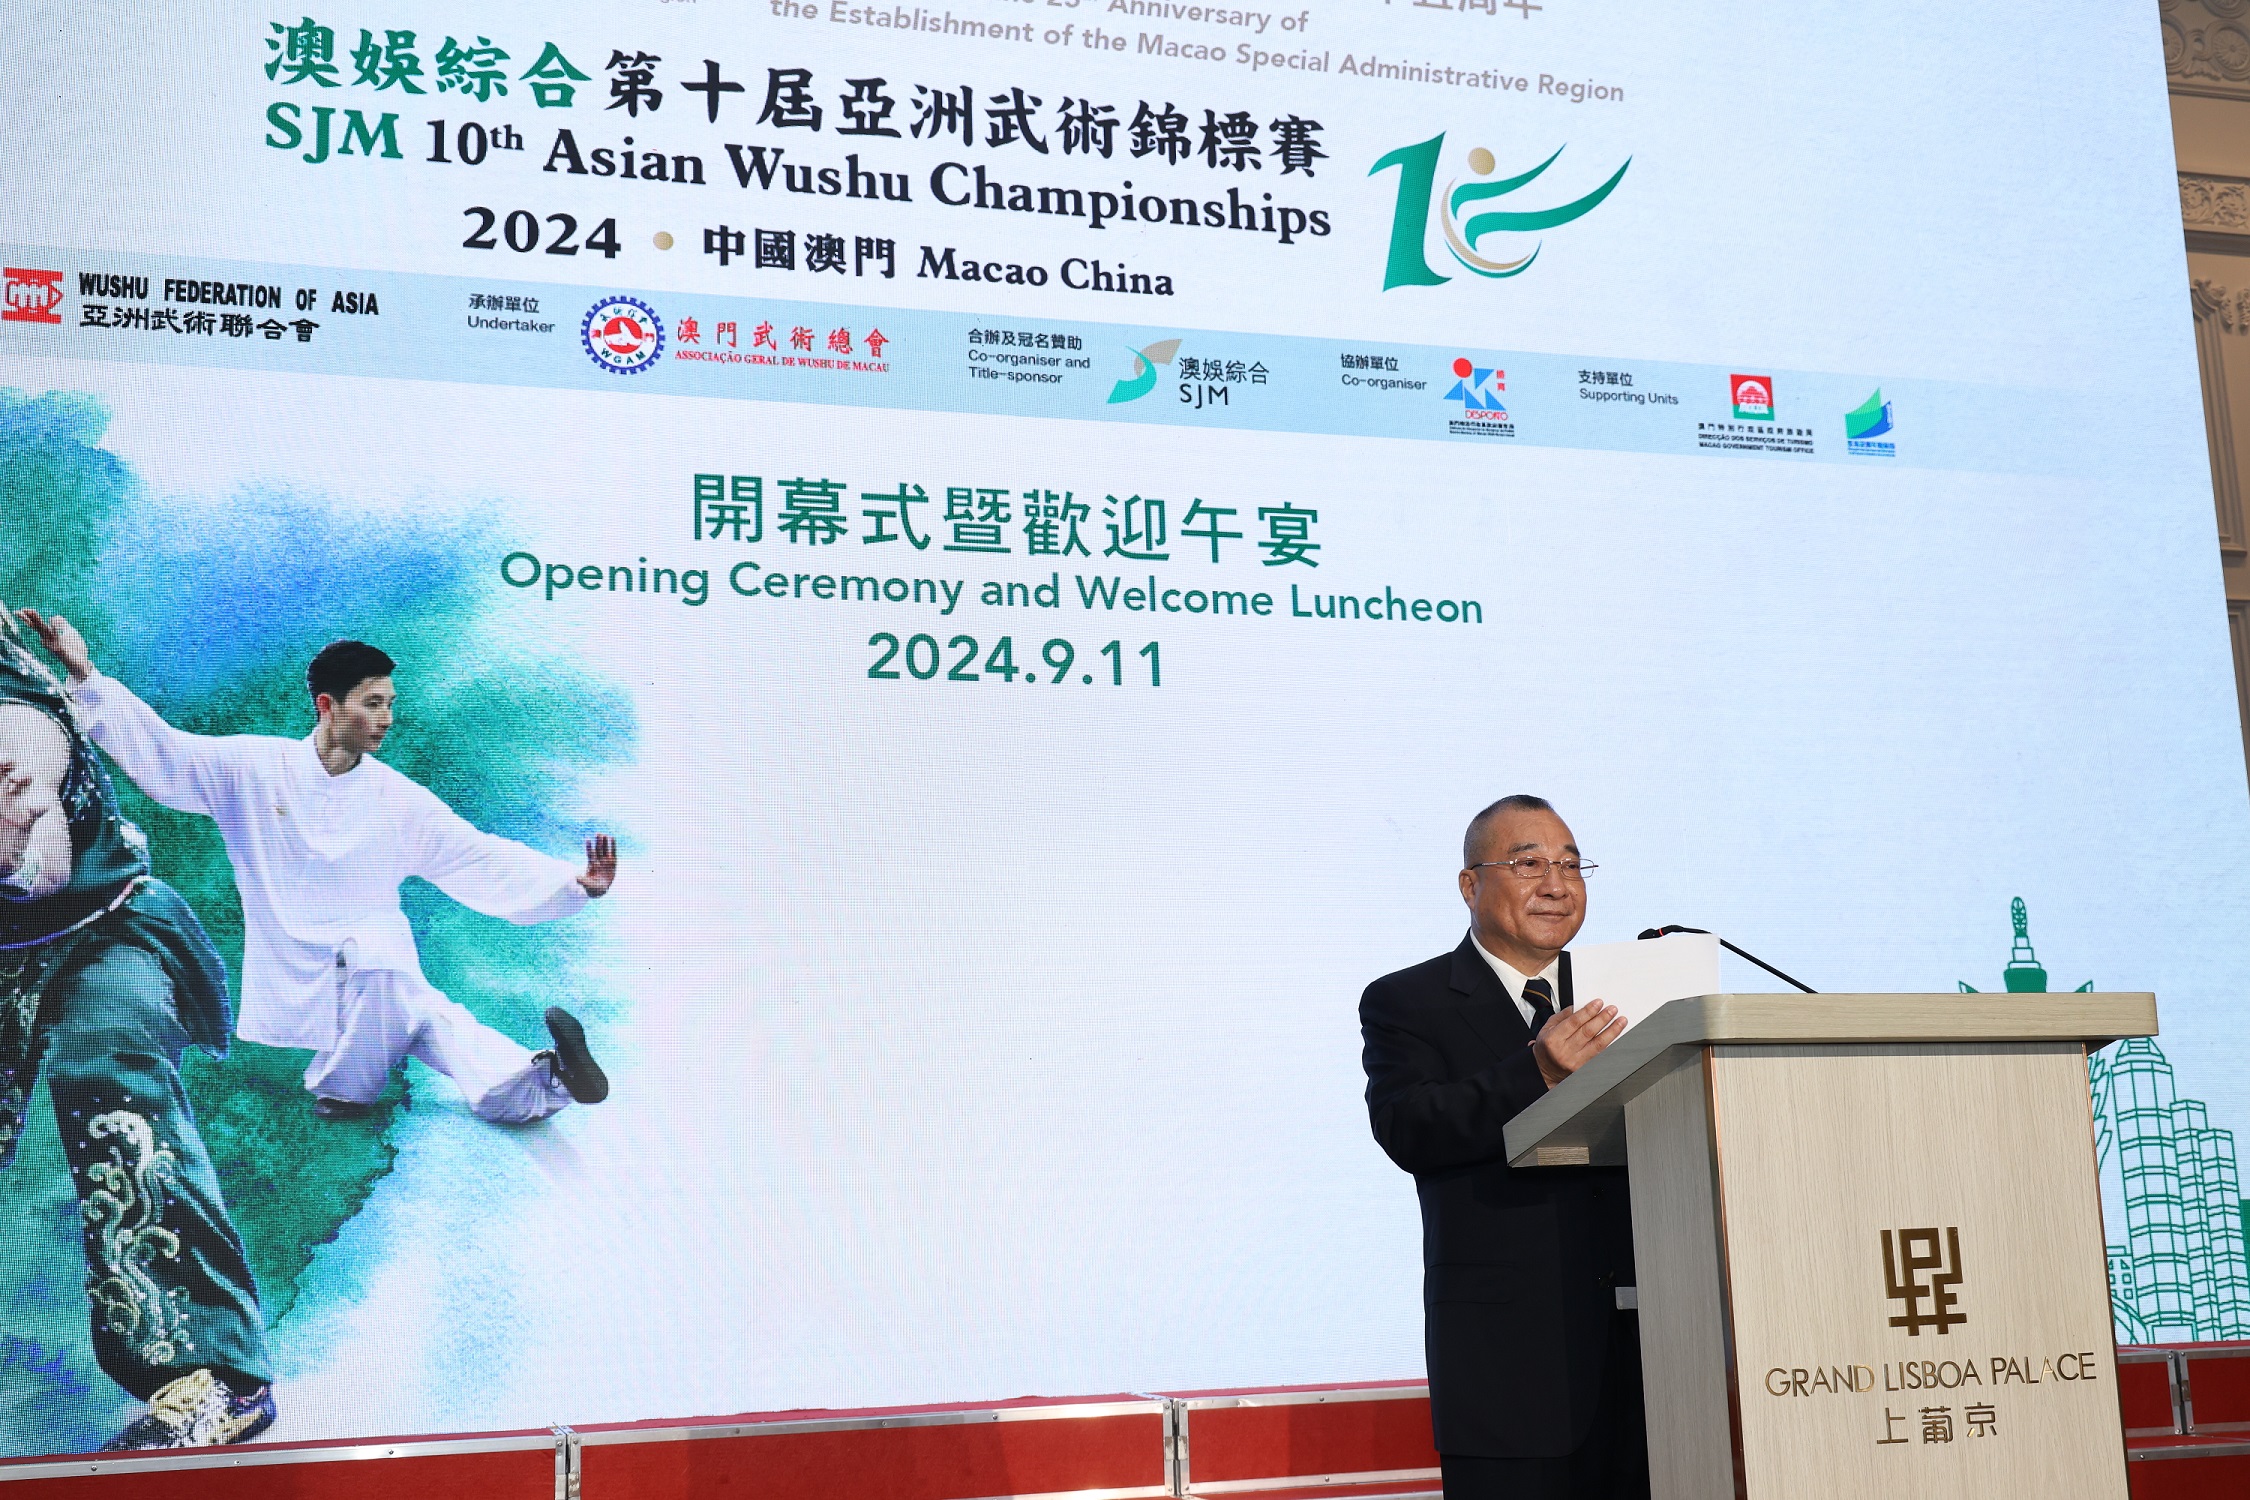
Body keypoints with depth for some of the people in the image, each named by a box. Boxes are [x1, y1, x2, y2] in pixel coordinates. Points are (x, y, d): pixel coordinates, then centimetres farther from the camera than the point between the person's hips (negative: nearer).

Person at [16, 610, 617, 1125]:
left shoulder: (399, 800, 1)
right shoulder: (254, 768, 1)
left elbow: (483, 862, -3)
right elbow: (159, 750, 0)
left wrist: (576, 882, -17)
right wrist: (84, 676, -8)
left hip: (382, 985, 0)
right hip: (296, 993, 0)